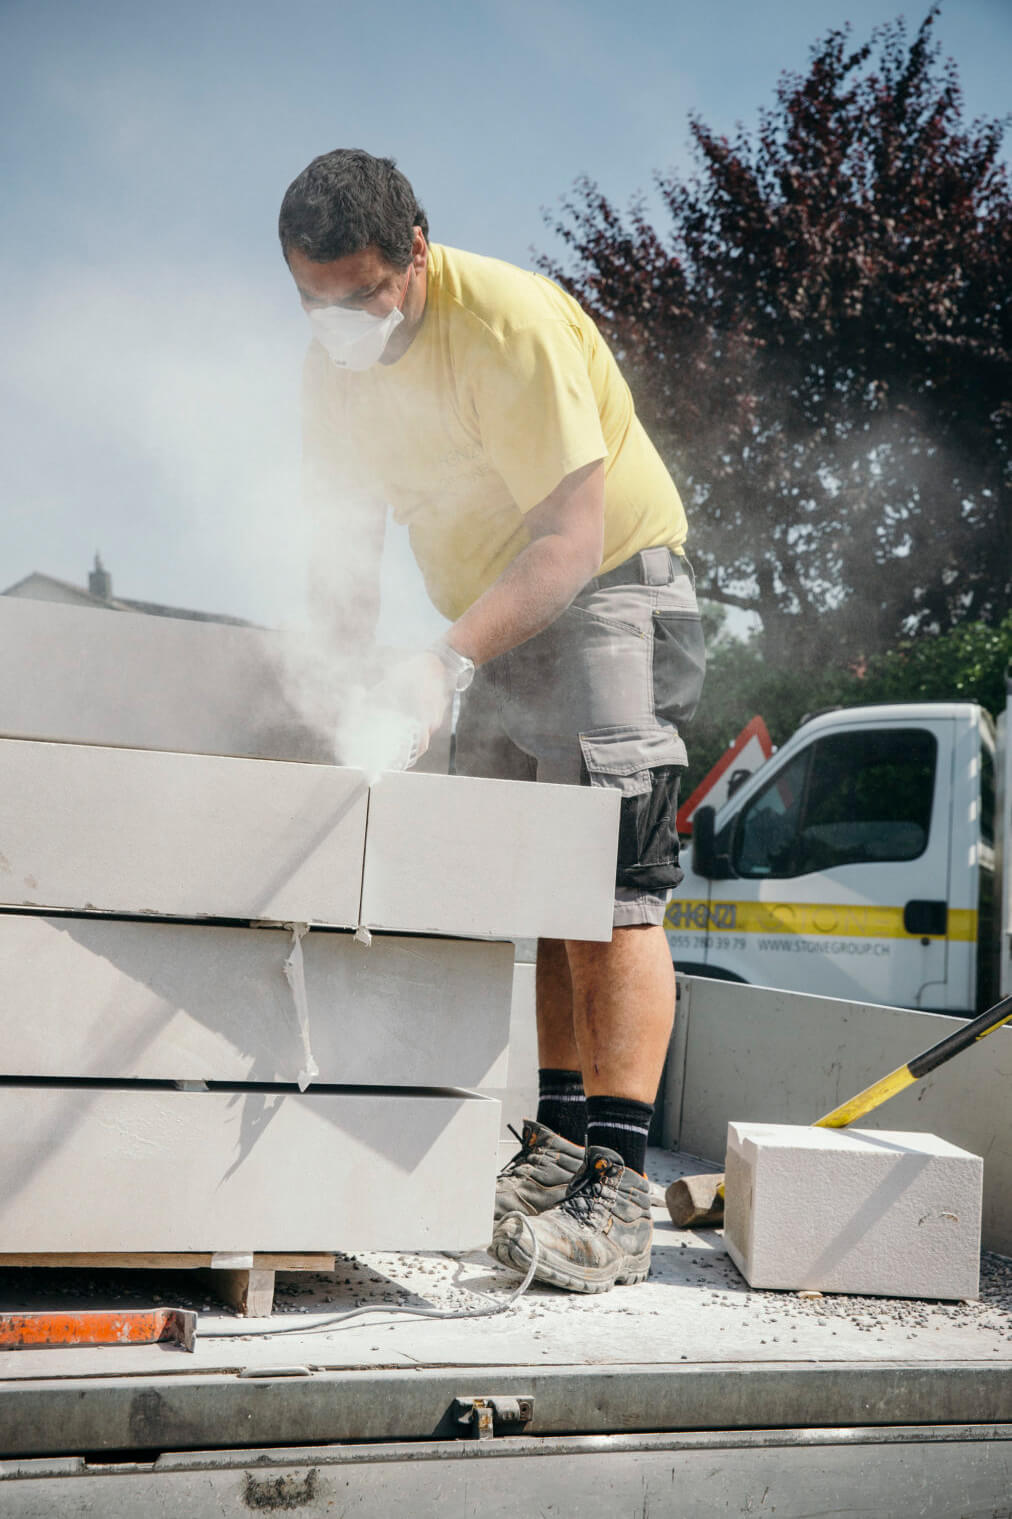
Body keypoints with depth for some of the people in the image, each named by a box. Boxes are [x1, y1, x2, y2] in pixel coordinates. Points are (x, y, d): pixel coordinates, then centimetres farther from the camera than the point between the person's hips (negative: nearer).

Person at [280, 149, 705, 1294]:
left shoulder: (512, 322, -24)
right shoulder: (335, 363, -1)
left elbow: (571, 537, -28)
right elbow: (347, 540, 6)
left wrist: (448, 661, -37)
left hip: (610, 588, -7)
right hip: (494, 618, 8)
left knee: (610, 885, -16)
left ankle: (616, 1191, -20)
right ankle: (560, 1137, 14)